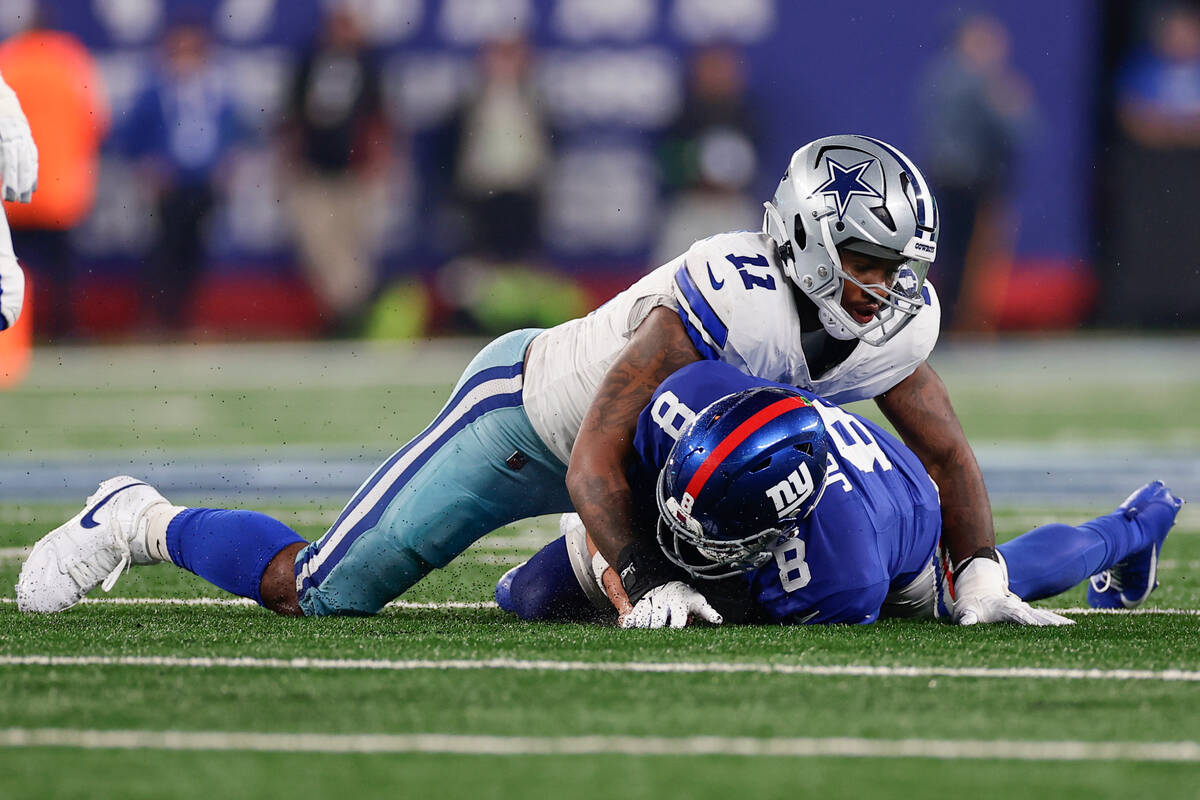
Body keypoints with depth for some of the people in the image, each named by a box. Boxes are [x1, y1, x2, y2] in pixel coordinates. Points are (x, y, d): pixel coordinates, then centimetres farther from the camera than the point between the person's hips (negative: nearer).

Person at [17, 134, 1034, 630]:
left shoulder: (893, 323, -17)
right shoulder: (728, 295, -38)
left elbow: (947, 454, -3)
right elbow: (596, 459, -36)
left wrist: (981, 577, -16)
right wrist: (644, 582, -41)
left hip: (652, 447, 7)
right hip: (523, 415, -7)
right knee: (314, 593, -5)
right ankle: (139, 521, 21)